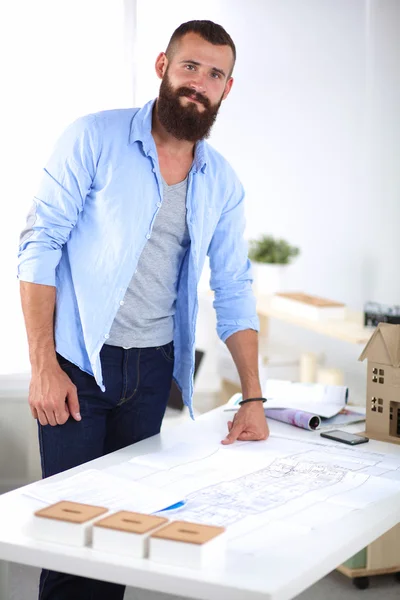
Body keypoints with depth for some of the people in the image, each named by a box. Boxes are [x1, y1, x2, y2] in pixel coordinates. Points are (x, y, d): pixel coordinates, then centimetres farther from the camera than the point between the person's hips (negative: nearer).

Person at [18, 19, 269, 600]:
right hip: (77, 362, -4)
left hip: (153, 367, 4)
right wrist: (43, 366, -14)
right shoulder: (96, 139, -8)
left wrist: (253, 398, 2)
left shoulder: (222, 182, 6)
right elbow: (39, 246, -9)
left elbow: (234, 290, 9)